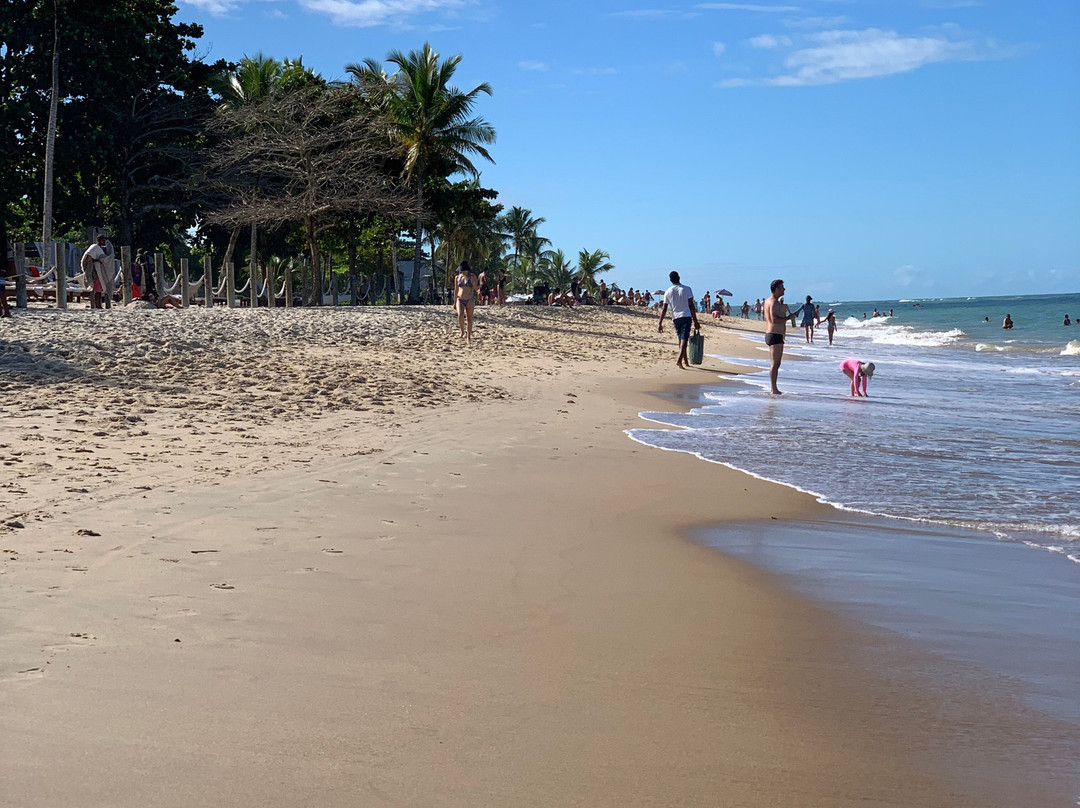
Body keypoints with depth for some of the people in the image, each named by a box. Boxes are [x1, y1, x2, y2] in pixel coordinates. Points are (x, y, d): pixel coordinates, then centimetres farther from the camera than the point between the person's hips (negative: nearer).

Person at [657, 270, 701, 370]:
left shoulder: (668, 292, 5)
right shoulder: (687, 289, -1)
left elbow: (664, 309, 3)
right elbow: (691, 306, -2)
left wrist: (660, 324, 6)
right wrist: (695, 322, 1)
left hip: (676, 318, 3)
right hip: (686, 316, -3)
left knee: (681, 340, 17)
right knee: (684, 340, -10)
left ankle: (685, 361, 25)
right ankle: (679, 360, -28)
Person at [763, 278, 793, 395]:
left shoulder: (768, 301, 18)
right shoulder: (774, 302, -15)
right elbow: (774, 320, -25)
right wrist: (787, 318, -13)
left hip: (769, 334, 11)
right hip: (776, 336, -11)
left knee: (775, 363, 13)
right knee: (775, 364, -10)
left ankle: (774, 388, 16)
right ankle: (774, 389, -10)